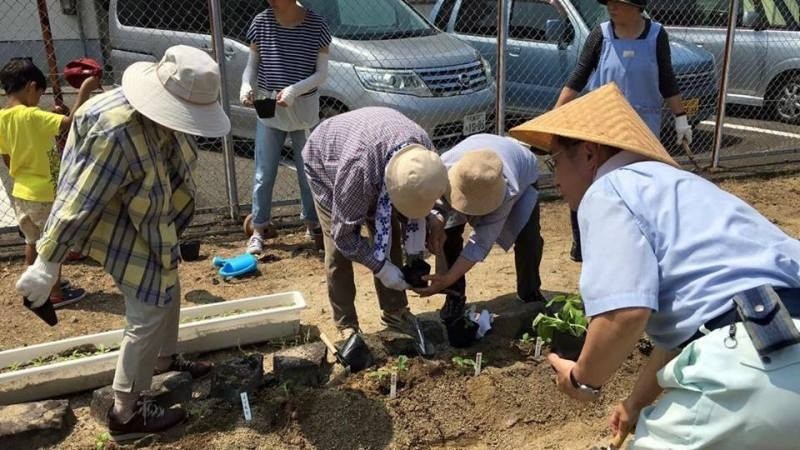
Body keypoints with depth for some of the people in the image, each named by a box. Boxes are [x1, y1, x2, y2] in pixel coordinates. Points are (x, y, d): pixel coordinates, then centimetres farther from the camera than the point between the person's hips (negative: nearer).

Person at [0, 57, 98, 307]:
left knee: (33, 242, 21)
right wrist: (84, 91, -30)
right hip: (44, 194, -7)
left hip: (21, 192, 7)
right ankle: (55, 293, 18)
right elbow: (71, 123, -36)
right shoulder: (32, 116, -23)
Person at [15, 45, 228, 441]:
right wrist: (47, 262, -23)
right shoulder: (117, 133, -36)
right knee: (149, 313, -4)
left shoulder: (162, 113, -8)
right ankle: (125, 413, 9)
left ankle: (164, 358, 48)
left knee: (168, 291, 23)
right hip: (123, 229, -9)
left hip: (154, 223, 9)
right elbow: (79, 203, -31)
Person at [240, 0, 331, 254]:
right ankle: (259, 229, 18)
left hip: (304, 110, -1)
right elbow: (252, 65, 4)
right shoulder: (261, 23, -3)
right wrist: (246, 85, -17)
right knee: (263, 175, 5)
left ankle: (313, 224, 28)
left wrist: (295, 90, -25)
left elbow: (322, 73, -9)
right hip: (268, 110, 1)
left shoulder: (315, 25, -8)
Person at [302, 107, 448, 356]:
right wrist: (381, 267, -28)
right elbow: (344, 233, -34)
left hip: (378, 164, 5)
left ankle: (394, 312, 15)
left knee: (389, 237, 0)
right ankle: (346, 327, 3)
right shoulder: (359, 167, -48)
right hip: (325, 164, -5)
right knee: (339, 250, -11)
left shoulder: (422, 151, -30)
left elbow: (416, 196, -6)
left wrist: (417, 238, -15)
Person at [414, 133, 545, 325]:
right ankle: (455, 295, 1)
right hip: (472, 180, 3)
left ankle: (529, 292, 10)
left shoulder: (508, 190, -48)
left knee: (529, 238, -21)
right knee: (449, 230, -18)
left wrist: (447, 279, -44)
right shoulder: (444, 166, -43)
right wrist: (436, 222, -44)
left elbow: (482, 241, -41)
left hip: (522, 174, -2)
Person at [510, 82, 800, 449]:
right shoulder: (662, 184, 27)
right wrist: (638, 401, 43)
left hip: (752, 371, -9)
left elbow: (624, 313, -18)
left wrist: (583, 378, 3)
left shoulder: (608, 190, -2)